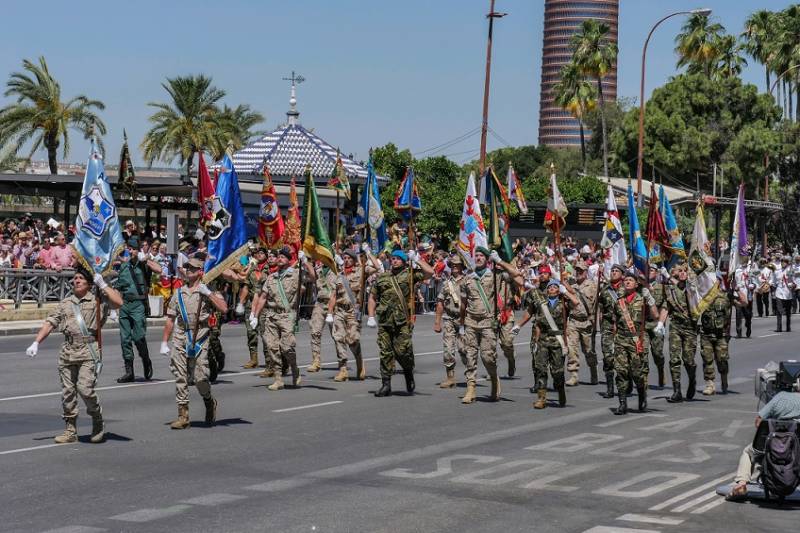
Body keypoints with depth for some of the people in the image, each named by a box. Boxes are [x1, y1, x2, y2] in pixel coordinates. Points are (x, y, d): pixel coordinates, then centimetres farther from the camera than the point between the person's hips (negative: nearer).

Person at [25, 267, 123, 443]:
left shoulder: (98, 300, 6)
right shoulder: (65, 303, 18)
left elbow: (118, 302, -10)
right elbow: (50, 323, 13)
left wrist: (103, 285, -5)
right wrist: (36, 343, 4)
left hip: (89, 351, -5)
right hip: (68, 351, 5)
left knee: (85, 388, -15)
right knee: (67, 391, 4)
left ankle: (98, 423, 7)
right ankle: (71, 430, 12)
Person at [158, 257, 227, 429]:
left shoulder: (208, 291, 4)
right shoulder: (179, 292, 16)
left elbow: (224, 309, -10)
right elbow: (170, 319, 17)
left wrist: (208, 293, -13)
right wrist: (164, 342, 12)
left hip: (199, 340, -4)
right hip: (179, 339, 4)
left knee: (200, 377, -8)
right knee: (180, 378, 0)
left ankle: (209, 402, 22)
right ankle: (183, 416, 4)